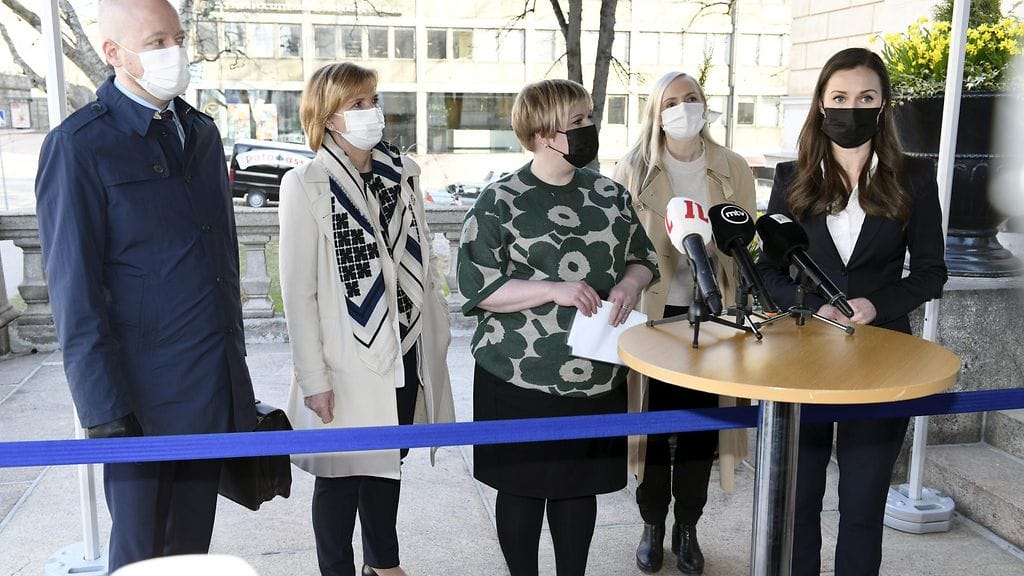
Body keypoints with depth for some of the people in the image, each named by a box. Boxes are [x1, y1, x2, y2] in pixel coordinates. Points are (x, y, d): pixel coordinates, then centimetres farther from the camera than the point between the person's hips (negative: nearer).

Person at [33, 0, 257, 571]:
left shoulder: (201, 131, 11)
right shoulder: (78, 146, -10)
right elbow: (75, 294, -12)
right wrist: (105, 411, -15)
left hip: (217, 388, 6)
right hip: (145, 394, -6)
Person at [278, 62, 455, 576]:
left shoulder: (403, 173, 4)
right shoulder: (306, 186, -10)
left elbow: (422, 261, 10)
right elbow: (299, 291, -11)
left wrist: (437, 336, 8)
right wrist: (314, 378, -13)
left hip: (404, 351, 5)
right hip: (347, 360, -5)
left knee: (388, 463, 20)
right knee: (341, 475, 9)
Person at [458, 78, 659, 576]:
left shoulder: (610, 194, 6)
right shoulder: (499, 202, -7)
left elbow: (643, 258, 16)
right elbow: (477, 286, -12)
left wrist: (630, 284, -8)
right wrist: (555, 290, -22)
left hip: (597, 380, 4)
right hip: (519, 380, -4)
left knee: (581, 485, 15)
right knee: (522, 487, 9)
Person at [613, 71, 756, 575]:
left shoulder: (733, 169, 3)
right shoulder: (634, 169, -1)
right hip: (650, 312, -1)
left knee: (701, 421, 8)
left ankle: (687, 529, 25)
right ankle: (653, 527, 24)